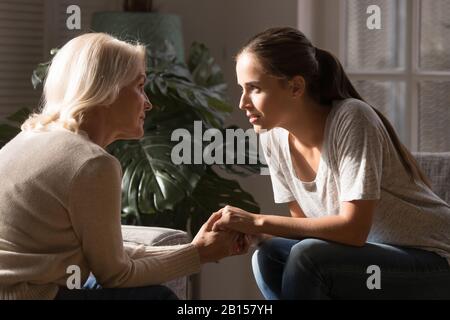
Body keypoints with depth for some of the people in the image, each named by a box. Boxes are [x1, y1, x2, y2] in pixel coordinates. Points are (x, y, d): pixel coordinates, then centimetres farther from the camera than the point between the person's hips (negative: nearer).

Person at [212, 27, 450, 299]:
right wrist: (248, 230, -16)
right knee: (269, 258, -11)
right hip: (370, 255, 7)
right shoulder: (274, 137, -3)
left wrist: (258, 221, -26)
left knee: (307, 257, -26)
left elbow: (353, 229, -28)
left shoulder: (351, 119, -23)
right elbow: (305, 223, 3)